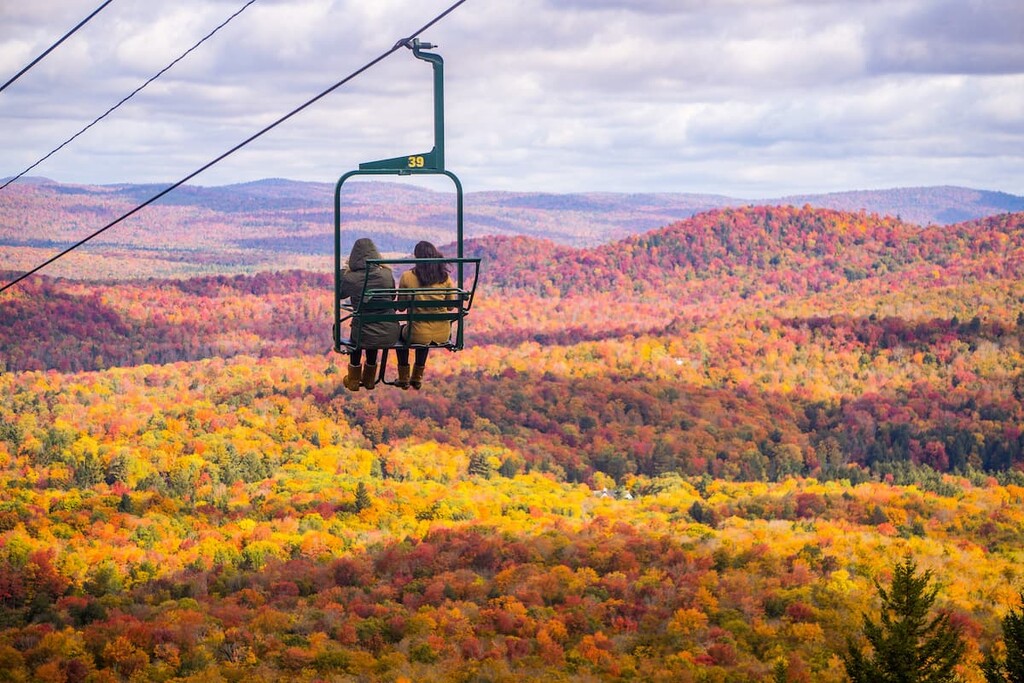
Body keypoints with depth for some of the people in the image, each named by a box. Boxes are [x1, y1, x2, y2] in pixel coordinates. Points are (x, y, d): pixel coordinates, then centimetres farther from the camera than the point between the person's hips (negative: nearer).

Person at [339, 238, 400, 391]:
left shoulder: (350, 279, -14)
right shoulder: (387, 274, -6)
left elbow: (340, 294, 9)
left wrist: (344, 272, 18)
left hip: (366, 337, -2)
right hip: (390, 335, 3)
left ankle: (353, 381, 45)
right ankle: (369, 379, 52)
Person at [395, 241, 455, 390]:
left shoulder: (407, 277, -10)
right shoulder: (445, 277, -4)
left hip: (419, 335, -3)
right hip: (443, 335, 3)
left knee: (400, 332, 34)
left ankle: (404, 378, 35)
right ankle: (417, 377, 45)